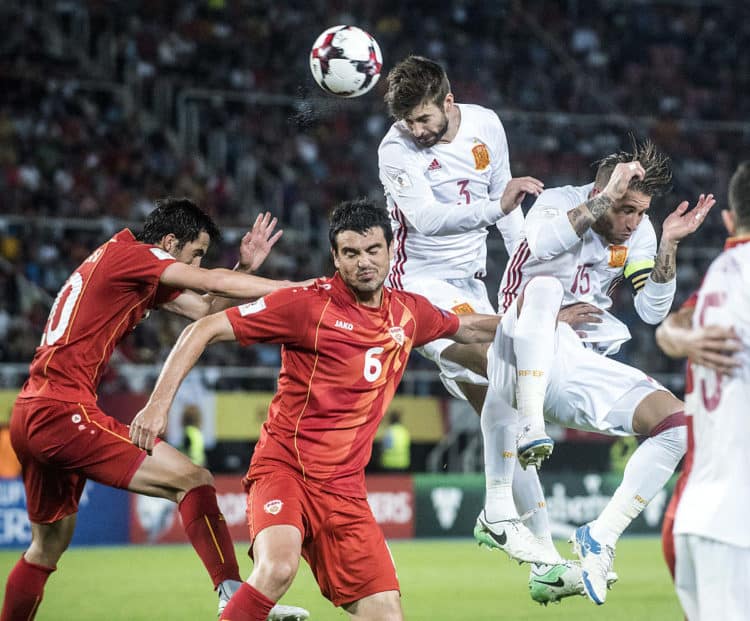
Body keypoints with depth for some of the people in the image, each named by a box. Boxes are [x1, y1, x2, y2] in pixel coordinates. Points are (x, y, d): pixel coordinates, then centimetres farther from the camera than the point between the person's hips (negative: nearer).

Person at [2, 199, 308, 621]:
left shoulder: (142, 276, 21)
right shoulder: (126, 253, -6)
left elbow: (205, 309, 19)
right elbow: (215, 283, -11)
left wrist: (246, 268, 8)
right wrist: (297, 288, -7)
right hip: (63, 411, -10)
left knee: (49, 545, 22)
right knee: (194, 480, -16)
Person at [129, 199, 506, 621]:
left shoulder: (410, 313, 8)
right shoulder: (309, 303, -9)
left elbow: (465, 327, 31)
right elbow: (204, 330, -9)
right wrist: (159, 402, -17)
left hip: (345, 487, 6)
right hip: (283, 464, -5)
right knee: (279, 568, -35)